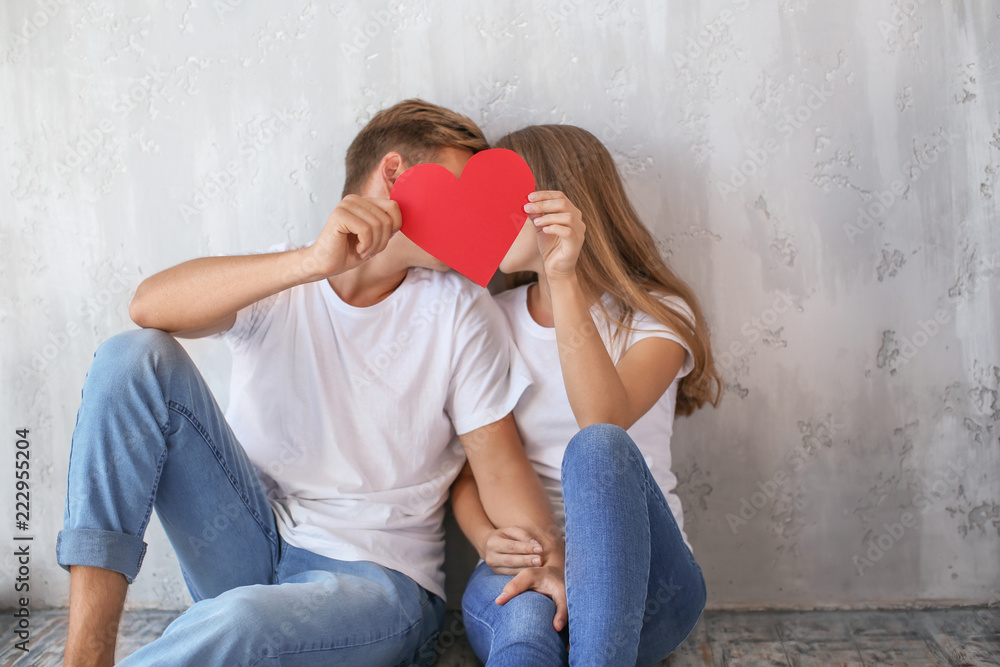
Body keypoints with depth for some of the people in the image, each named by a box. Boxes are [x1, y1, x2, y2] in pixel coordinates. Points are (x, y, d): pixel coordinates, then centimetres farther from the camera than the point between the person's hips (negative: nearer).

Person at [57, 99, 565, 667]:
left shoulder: (460, 311, 0)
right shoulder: (274, 284, 1)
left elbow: (501, 466, -4)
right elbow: (150, 305, -19)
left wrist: (549, 561, -24)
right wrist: (315, 262, -31)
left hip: (374, 575, -2)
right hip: (249, 548, 3)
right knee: (134, 357, -16)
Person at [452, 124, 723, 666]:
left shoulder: (658, 315, 1)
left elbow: (606, 423, -21)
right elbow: (467, 466, 7)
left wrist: (565, 280, -28)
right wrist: (488, 539, -15)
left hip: (640, 584, 0)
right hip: (523, 566, 1)